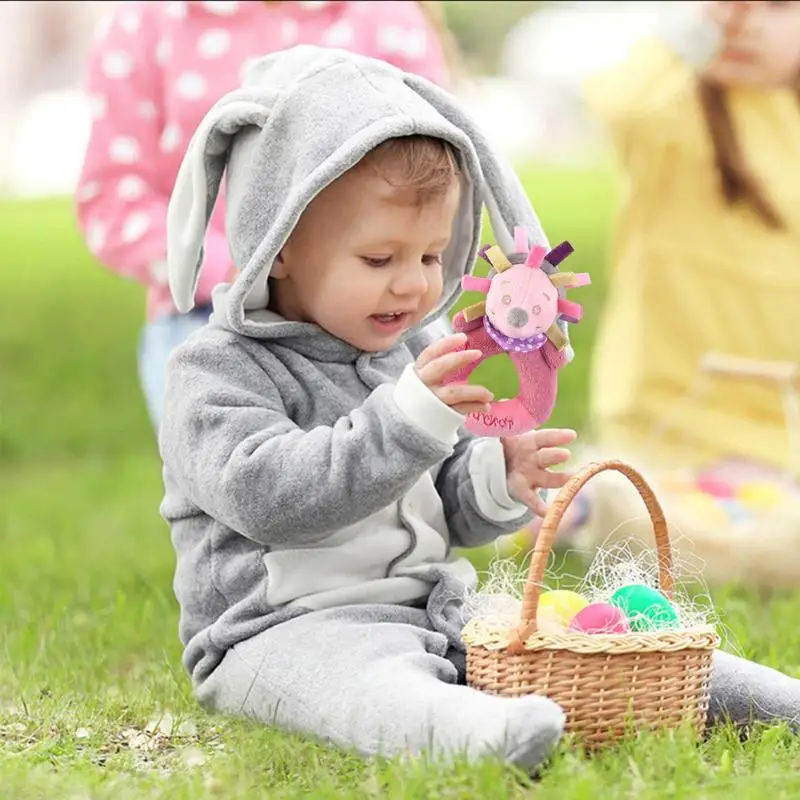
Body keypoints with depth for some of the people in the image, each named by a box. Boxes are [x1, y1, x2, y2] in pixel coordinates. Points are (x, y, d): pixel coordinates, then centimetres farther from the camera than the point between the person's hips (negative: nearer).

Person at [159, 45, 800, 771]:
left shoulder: (414, 354, 15)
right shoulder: (219, 371, -8)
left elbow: (450, 511, 19)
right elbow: (266, 495, -25)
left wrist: (497, 484, -6)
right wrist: (405, 418, -31)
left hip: (432, 611, 8)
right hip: (286, 628, -8)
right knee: (366, 677, -39)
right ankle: (478, 733, -69)